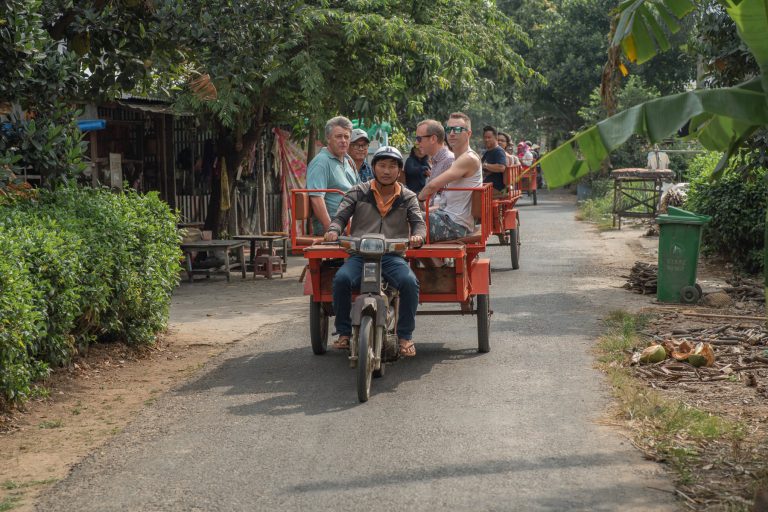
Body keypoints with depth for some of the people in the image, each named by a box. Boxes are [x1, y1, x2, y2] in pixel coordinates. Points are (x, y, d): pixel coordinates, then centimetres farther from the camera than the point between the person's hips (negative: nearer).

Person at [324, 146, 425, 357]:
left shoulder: (407, 197, 14)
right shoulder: (358, 193, 12)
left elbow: (419, 222, 4)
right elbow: (340, 216, 7)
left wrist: (417, 236, -20)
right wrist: (333, 230, -16)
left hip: (393, 255, 0)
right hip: (360, 254, 0)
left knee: (409, 281, -32)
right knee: (341, 278, -32)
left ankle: (405, 336, -14)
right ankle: (344, 333, -13)